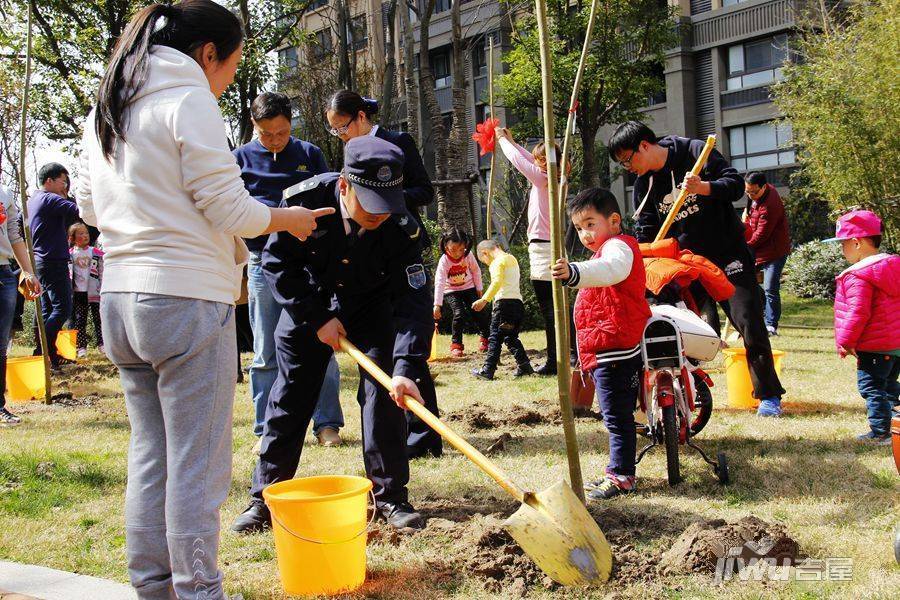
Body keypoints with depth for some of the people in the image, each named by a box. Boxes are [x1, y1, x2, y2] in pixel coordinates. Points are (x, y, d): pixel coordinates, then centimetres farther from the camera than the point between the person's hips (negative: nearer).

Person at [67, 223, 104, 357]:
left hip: (94, 291, -1)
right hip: (78, 292, 1)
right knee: (80, 320, 4)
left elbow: (102, 272, 4)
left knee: (98, 318, 1)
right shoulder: (70, 254, 3)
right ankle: (82, 347, 7)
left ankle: (102, 343, 6)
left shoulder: (96, 253, 2)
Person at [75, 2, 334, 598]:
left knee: (150, 454, 14)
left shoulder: (105, 108, 15)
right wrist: (287, 219, 5)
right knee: (197, 463, -1)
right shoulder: (189, 99, -9)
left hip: (121, 299, 8)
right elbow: (228, 208, -12)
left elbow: (90, 206, 21)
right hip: (188, 298, -8)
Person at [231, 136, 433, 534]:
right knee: (289, 398, 0)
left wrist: (407, 369, -43)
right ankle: (265, 498, 11)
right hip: (309, 304, 0)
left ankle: (391, 497, 3)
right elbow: (277, 263, -16)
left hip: (371, 307, 0)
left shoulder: (402, 227, -31)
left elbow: (413, 301, -32)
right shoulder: (305, 200, -30)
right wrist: (317, 319, -19)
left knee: (384, 392, -9)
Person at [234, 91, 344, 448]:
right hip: (263, 262, 0)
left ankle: (327, 424, 9)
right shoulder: (240, 159, 7)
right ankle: (267, 430, 12)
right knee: (266, 353, 4)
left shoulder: (310, 155, 8)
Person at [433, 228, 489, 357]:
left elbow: (476, 271, 1)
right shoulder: (444, 261, -25)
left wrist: (478, 288, 4)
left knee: (478, 312, -6)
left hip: (468, 288, 3)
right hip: (451, 291, -2)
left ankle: (485, 338, 19)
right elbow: (439, 283, -31)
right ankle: (456, 344, -5)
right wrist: (437, 305, -37)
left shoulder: (468, 255, -17)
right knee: (459, 314, -20)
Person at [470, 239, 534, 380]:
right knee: (511, 337, 14)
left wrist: (484, 300, -28)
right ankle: (524, 365, 5)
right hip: (518, 302, 8)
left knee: (495, 337, -4)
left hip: (504, 301, -8)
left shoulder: (497, 262, -6)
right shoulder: (512, 259, 21)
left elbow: (497, 282, -22)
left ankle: (487, 370, -4)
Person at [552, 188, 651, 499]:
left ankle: (621, 476, -1)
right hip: (602, 353, 11)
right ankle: (619, 471, 25)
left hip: (615, 351, -11)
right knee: (616, 415, 17)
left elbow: (610, 270, -38)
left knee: (617, 416, -7)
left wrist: (573, 272, -55)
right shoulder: (604, 250, 23)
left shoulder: (617, 246, -13)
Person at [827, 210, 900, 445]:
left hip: (874, 347, -9)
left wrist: (845, 341, -14)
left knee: (871, 387, -2)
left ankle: (881, 432, -2)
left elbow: (858, 313, -24)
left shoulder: (858, 277, -20)